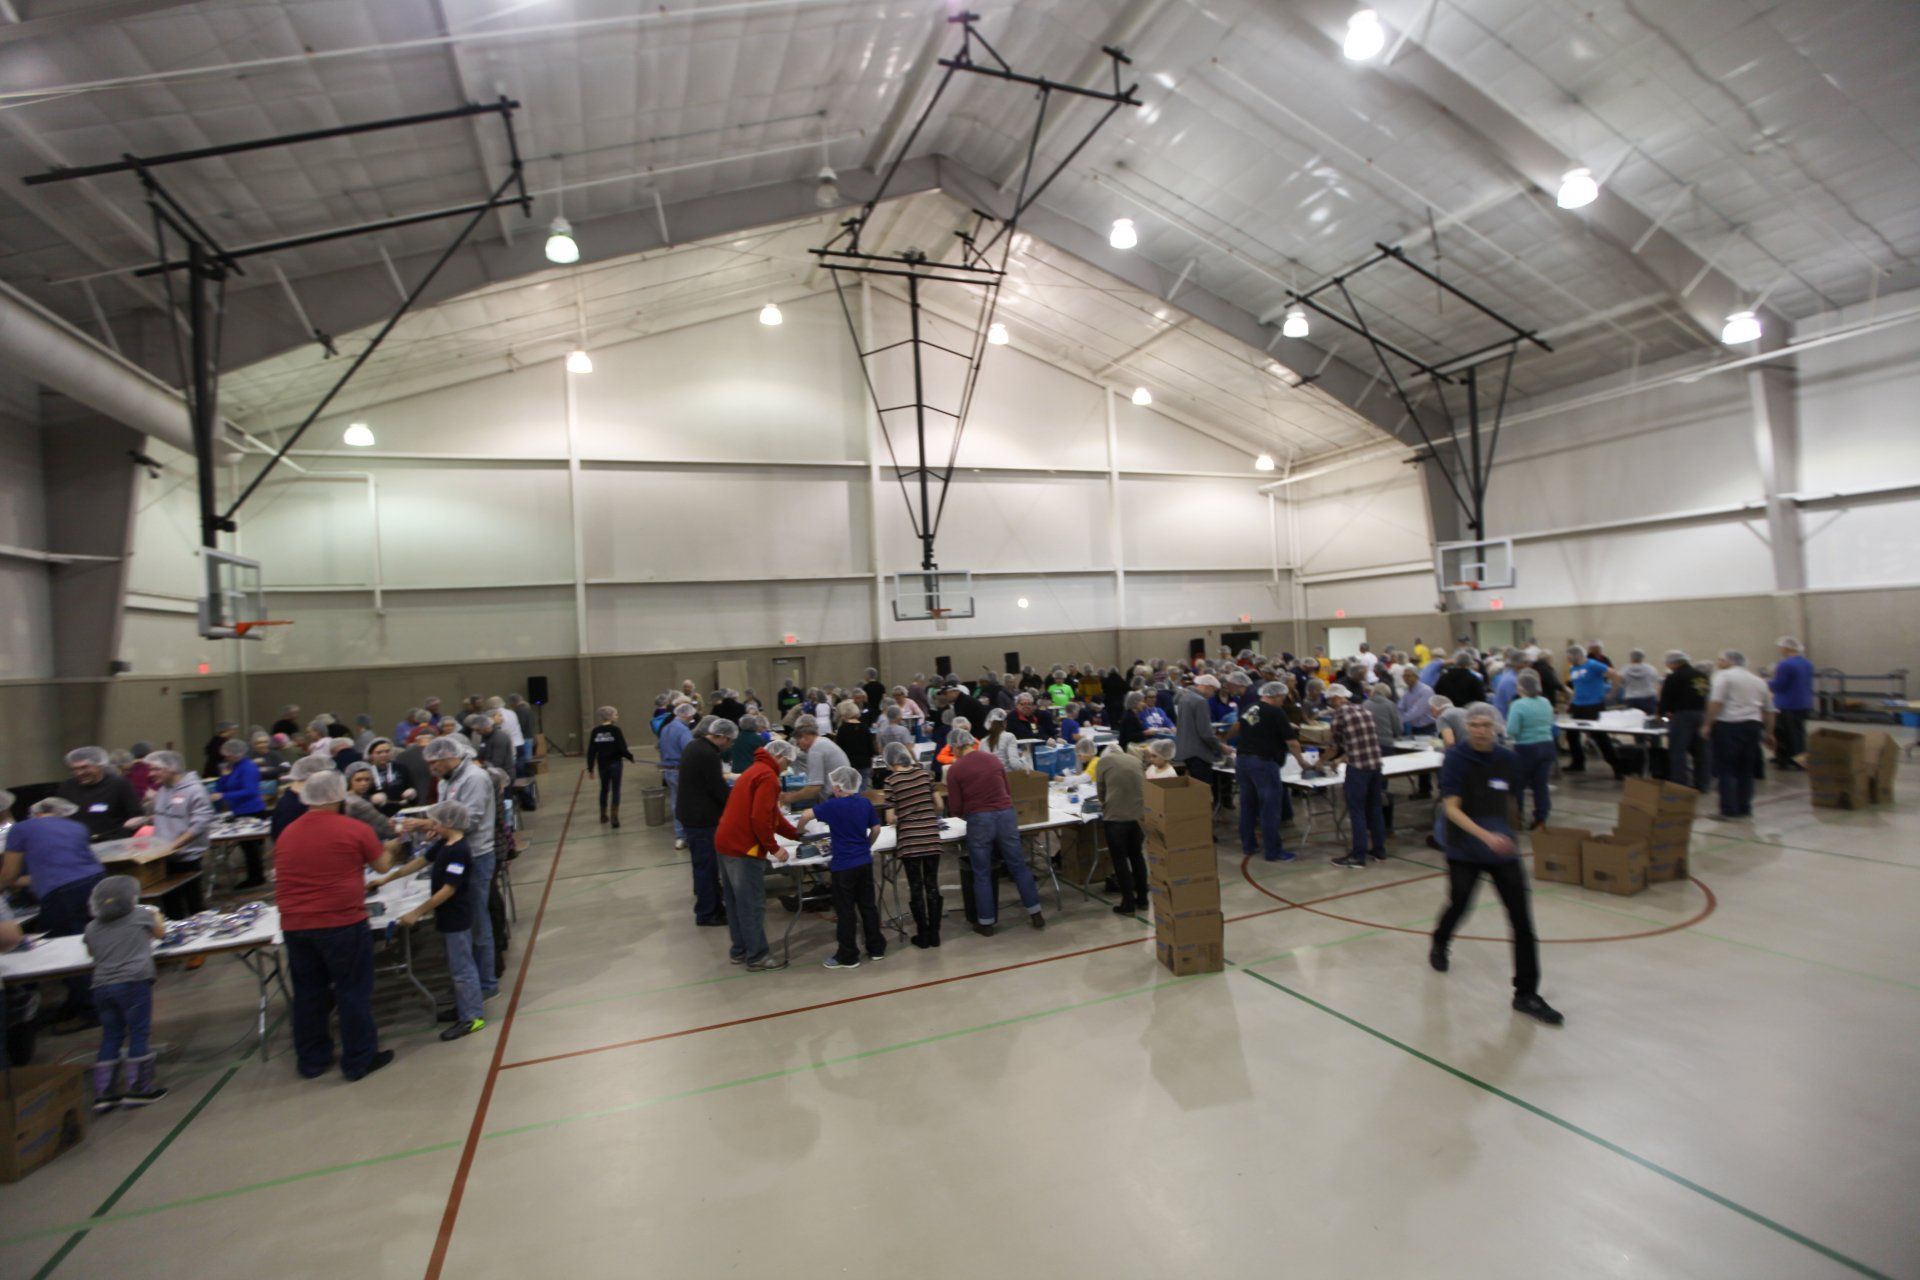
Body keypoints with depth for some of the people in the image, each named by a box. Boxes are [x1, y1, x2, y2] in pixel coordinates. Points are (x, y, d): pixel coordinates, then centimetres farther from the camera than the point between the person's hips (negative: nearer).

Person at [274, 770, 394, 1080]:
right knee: (353, 991, 6)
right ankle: (359, 1060, 14)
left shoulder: (286, 835, 6)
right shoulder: (355, 829, -10)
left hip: (295, 926, 5)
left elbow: (284, 879, 21)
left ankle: (311, 1061, 29)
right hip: (342, 923, -5)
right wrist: (388, 848, 22)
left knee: (308, 993, 18)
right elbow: (382, 866, 3)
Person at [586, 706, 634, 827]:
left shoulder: (595, 731, 1)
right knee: (615, 790, 1)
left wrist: (590, 768, 6)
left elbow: (591, 751, 1)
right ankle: (615, 818, -3)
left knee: (604, 789, 19)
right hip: (615, 763, -4)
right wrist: (631, 757, 3)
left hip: (602, 764, 4)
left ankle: (603, 816, 31)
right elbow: (622, 748, -15)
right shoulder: (615, 730, -12)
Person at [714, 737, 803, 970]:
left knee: (736, 902, 17)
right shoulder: (768, 777, -13)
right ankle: (757, 956, 7)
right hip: (744, 848, -10)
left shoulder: (755, 771, 19)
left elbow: (773, 815, 22)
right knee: (753, 905, -1)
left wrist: (798, 835, 19)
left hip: (726, 843, 10)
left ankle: (739, 950, 27)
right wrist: (774, 848, -13)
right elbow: (760, 819, -23)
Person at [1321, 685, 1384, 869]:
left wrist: (1322, 761, 18)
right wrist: (1342, 758, 27)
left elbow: (1336, 744, 2)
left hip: (1358, 767, -7)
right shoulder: (1363, 710, 12)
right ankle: (1380, 850, 26)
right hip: (1376, 764, 7)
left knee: (1357, 811, 0)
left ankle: (1358, 857, 4)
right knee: (1375, 808, 16)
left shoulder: (1340, 713, -7)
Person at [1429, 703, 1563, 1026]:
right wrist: (1485, 836, -31)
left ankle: (1526, 994, 9)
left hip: (1503, 849, 3)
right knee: (1458, 905, 11)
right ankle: (1440, 944, 45)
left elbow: (1507, 800, 16)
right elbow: (1451, 808, -20)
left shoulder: (1508, 759, -1)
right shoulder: (1456, 758, -14)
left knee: (1522, 920, -2)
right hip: (1464, 851, -3)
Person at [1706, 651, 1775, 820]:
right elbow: (1768, 710, 21)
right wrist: (1768, 733, 28)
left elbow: (1715, 702, -15)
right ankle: (1744, 808, 17)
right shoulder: (1758, 681, 18)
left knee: (1726, 769, -2)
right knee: (1746, 770, 14)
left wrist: (1708, 725, -12)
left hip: (1728, 725, -6)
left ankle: (1729, 810, -3)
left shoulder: (1723, 675, -4)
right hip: (1752, 725, 6)